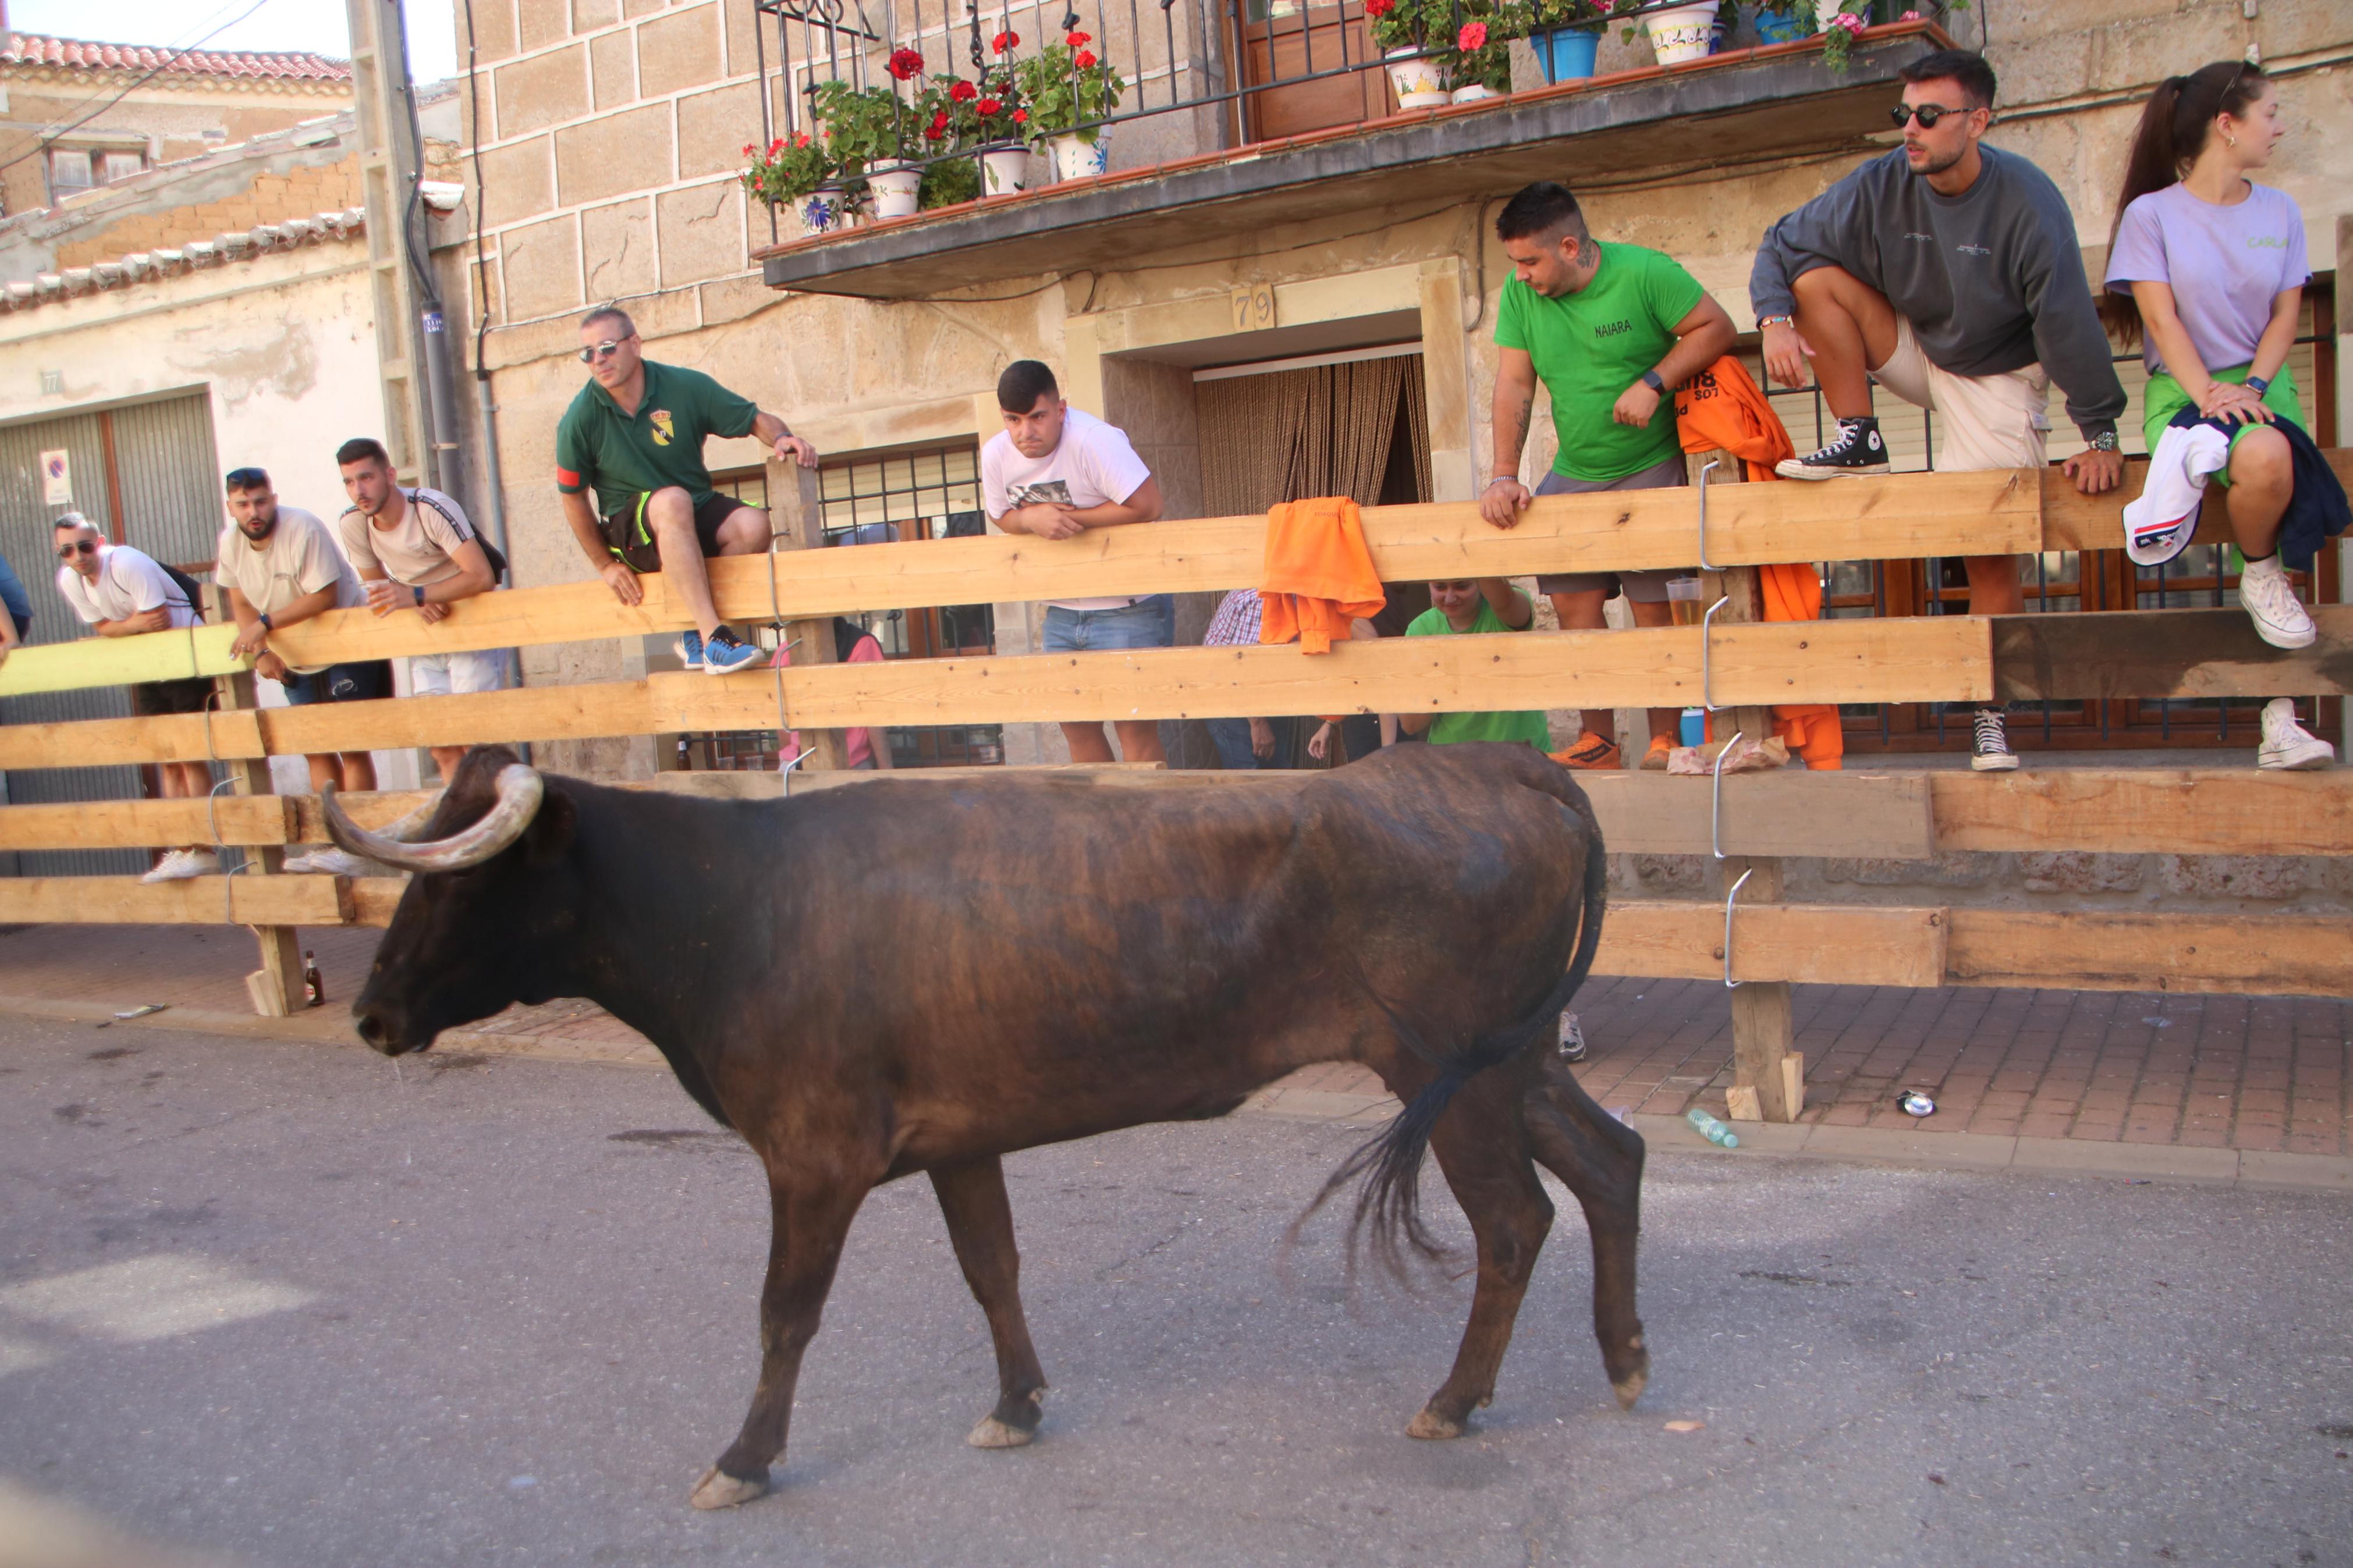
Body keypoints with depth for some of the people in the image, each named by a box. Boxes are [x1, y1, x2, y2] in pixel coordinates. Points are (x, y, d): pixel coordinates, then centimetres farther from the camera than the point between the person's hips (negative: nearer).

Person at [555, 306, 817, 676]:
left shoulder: (685, 387, -6)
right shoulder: (580, 419, -9)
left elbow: (756, 419, 1)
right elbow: (573, 498, 0)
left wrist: (783, 438, -22)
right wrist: (605, 564, -2)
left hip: (698, 518, 3)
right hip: (630, 530, -3)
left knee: (752, 525, -29)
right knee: (673, 501, -37)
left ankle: (695, 637, -11)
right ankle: (714, 638, -43)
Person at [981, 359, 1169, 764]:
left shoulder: (1093, 439, -23)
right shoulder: (995, 455, -4)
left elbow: (1146, 505, -28)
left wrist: (1071, 518, -21)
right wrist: (1033, 518, -13)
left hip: (1129, 607, -7)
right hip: (1062, 611, 7)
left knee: (1134, 725, -7)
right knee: (1075, 723, 12)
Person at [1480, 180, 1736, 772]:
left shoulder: (1645, 273, -13)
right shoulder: (1520, 293, -1)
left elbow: (1717, 327, -8)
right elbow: (1514, 384, -3)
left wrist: (1653, 383, -21)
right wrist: (1505, 475, -12)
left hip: (1651, 466, -5)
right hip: (1573, 473, 5)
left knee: (1654, 606, -8)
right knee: (1572, 602, -1)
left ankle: (1665, 740, 1)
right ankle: (1597, 741, 7)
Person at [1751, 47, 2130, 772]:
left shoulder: (2027, 201, -23)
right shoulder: (1881, 186, -13)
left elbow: (2068, 319, -21)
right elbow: (1783, 244, -7)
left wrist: (2099, 435, -19)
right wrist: (1775, 321, -28)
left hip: (1996, 377, -4)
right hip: (1912, 351, 4)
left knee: (1990, 548, -11)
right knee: (1816, 277, -19)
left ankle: (1991, 716, -1)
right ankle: (1860, 444, -12)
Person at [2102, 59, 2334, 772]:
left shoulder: (2279, 211, 14)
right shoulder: (2152, 214, 2)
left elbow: (2285, 314, 9)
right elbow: (2161, 317, -6)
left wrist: (2251, 387, -10)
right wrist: (2207, 394, -19)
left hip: (2261, 384, 4)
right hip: (2180, 389, -4)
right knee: (2263, 460, -38)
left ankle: (2280, 720, -24)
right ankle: (2260, 575, -3)